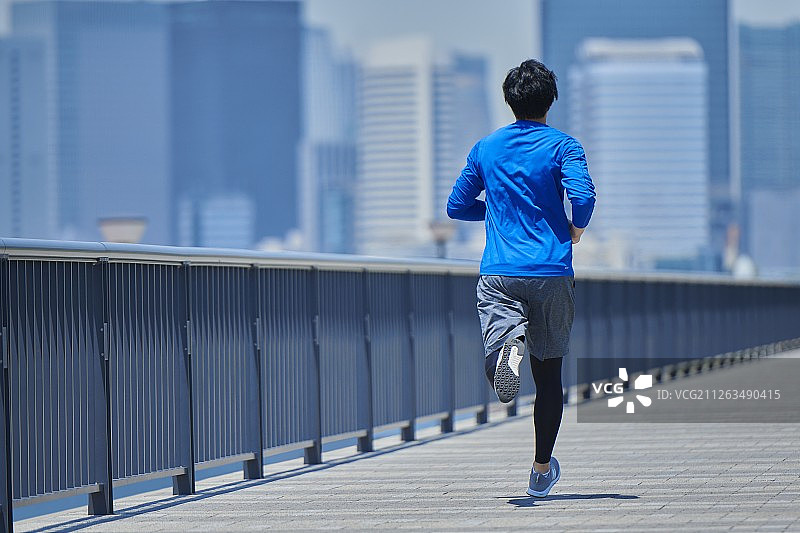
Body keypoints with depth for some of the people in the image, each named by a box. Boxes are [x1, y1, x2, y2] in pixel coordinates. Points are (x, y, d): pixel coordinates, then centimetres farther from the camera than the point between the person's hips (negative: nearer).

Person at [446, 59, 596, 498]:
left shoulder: (485, 148, 11)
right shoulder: (562, 146, -1)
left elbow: (457, 206, 16)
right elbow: (582, 194, -18)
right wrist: (576, 230, 2)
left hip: (498, 274, 1)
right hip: (552, 272, -1)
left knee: (497, 373, -10)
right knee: (548, 372, 11)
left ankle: (511, 345, -46)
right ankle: (542, 471, 15)